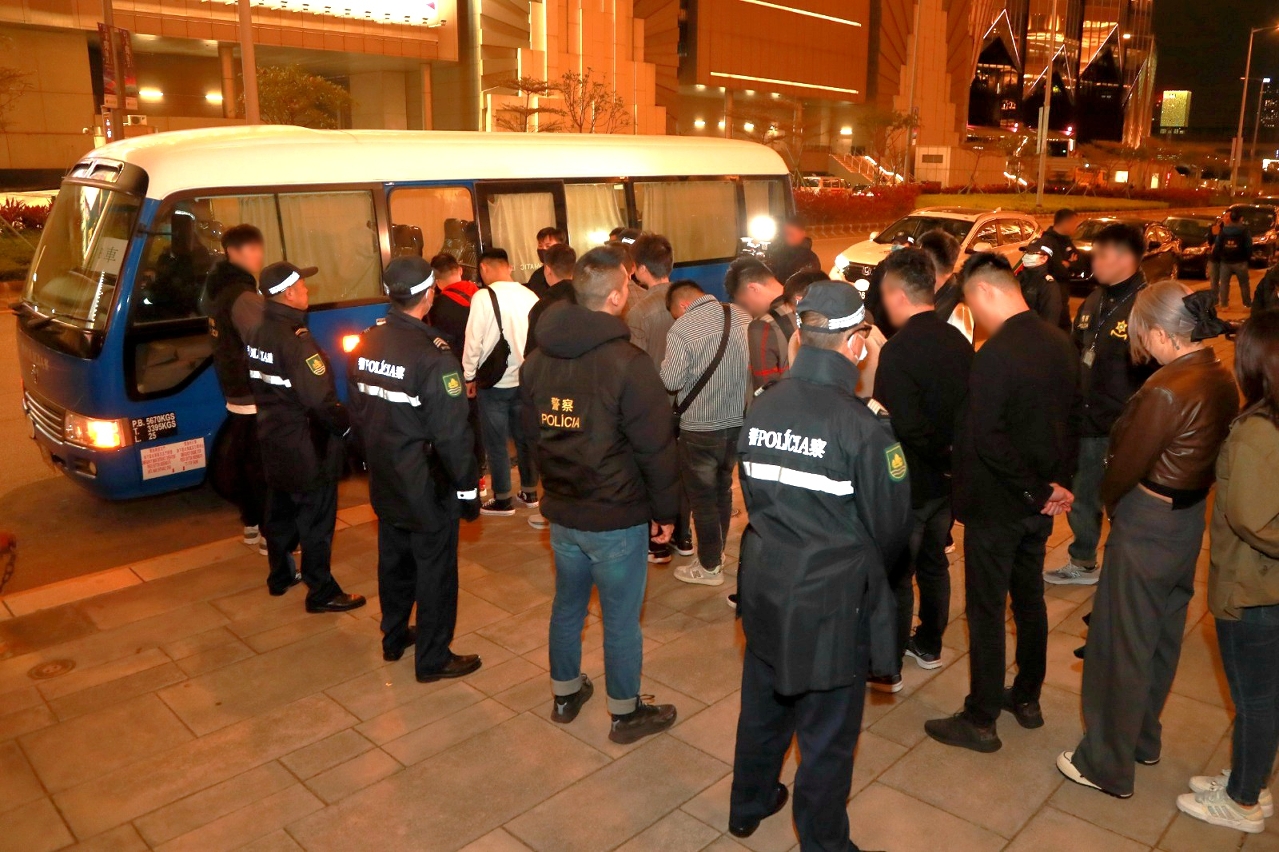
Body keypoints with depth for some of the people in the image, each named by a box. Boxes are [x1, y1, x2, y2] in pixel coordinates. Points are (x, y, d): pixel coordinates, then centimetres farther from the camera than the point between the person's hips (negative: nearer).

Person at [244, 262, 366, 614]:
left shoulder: (256, 333, 5)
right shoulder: (296, 339, -24)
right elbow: (320, 399, -27)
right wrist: (346, 425, -13)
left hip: (274, 441, 9)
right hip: (306, 447, -9)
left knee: (280, 510, 22)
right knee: (316, 520, 2)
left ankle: (281, 575, 37)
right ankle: (321, 592, 11)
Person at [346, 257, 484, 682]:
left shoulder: (365, 344, -1)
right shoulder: (433, 355, -24)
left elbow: (357, 412, 8)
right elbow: (452, 434, -22)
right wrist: (468, 488, -11)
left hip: (385, 484, 7)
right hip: (428, 487, -7)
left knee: (394, 562, 23)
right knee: (435, 572, 8)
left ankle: (394, 638, 41)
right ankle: (433, 659, 21)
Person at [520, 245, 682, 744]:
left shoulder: (537, 360, 0)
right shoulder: (627, 364, -21)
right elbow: (656, 448, -16)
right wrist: (666, 511, -4)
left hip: (561, 513, 6)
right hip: (617, 519, -6)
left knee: (567, 604, 22)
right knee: (621, 618, 9)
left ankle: (565, 694, 38)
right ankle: (626, 713, 26)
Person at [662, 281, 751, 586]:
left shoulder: (682, 328, -16)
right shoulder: (742, 316, -2)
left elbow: (671, 381, -17)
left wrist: (667, 366, 3)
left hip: (700, 428, -6)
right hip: (739, 421, 6)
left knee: (702, 495, 10)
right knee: (723, 488, 23)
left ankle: (709, 566, 21)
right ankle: (716, 551, 38)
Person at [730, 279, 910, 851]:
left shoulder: (761, 408, -5)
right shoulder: (861, 426, -21)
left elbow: (753, 493, 4)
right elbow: (891, 525, -12)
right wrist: (867, 567, 9)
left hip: (764, 588, 6)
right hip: (832, 600, -6)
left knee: (762, 706, 25)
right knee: (827, 735, 13)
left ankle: (748, 806, 46)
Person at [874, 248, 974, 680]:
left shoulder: (897, 351, -24)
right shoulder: (958, 341, 0)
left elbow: (905, 428, -26)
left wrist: (941, 458, -11)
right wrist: (950, 455, 11)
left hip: (909, 482, -7)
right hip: (946, 479, 7)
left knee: (896, 575, 6)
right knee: (933, 564, 22)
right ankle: (929, 645, 38)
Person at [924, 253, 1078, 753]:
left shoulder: (996, 354, -24)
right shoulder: (1059, 343, 3)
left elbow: (985, 438, -26)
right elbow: (1069, 421, 9)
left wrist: (1037, 492, -15)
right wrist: (1054, 484, 6)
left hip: (995, 505, -8)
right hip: (1039, 502, 8)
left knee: (986, 611, 3)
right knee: (1029, 599, 20)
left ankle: (980, 721, 15)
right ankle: (1027, 698, 36)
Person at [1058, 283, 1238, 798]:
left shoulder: (1166, 391, -27)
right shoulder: (1222, 380, 0)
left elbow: (1126, 464, -18)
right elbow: (1207, 452, 8)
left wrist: (1109, 501, 3)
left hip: (1147, 525, -9)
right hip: (1190, 519, 9)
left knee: (1122, 645, 5)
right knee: (1162, 636, 22)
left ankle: (1108, 766, 19)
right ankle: (1143, 739, 41)